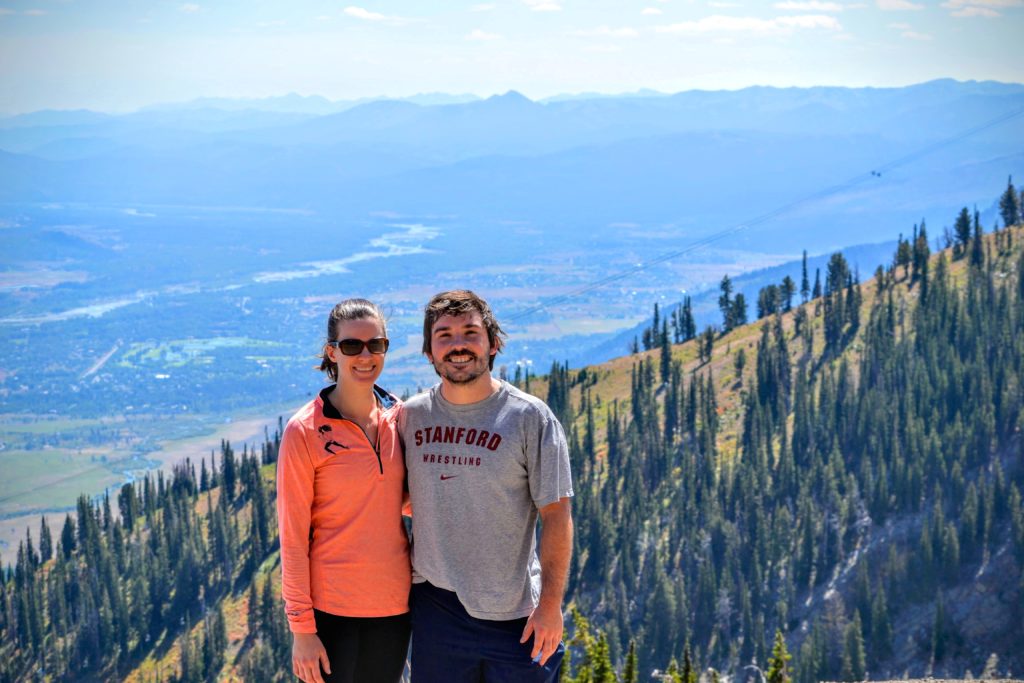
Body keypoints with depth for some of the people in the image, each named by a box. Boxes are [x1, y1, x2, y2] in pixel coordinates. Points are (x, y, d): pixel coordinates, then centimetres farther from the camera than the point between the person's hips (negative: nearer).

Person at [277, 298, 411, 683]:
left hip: (394, 602, 5)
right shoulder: (305, 431, -10)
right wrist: (302, 629, -11)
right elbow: (293, 538, -9)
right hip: (332, 606, -4)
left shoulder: (399, 417, 4)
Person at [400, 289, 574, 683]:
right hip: (434, 604, 3)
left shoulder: (530, 418, -6)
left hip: (514, 613, -3)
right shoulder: (410, 416, 4)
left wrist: (550, 605, -11)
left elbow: (556, 516, -7)